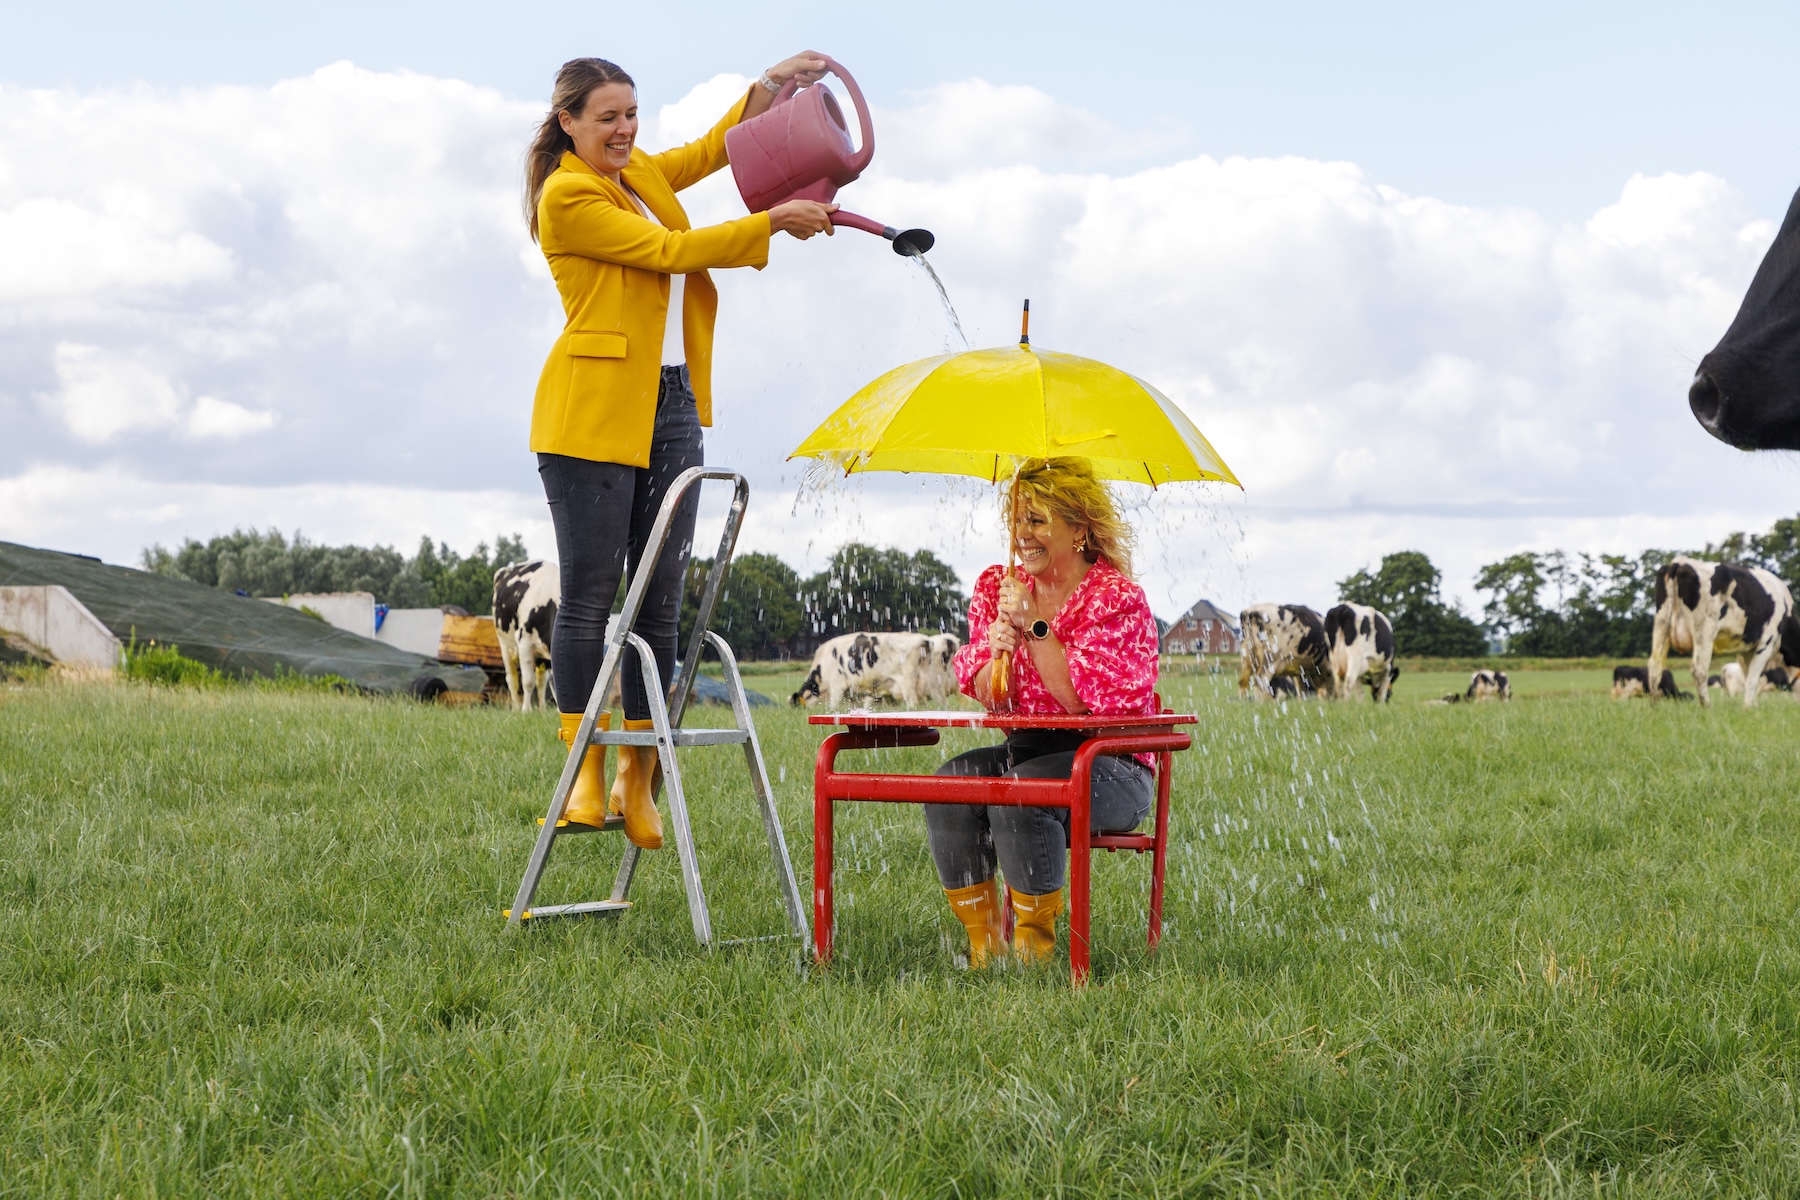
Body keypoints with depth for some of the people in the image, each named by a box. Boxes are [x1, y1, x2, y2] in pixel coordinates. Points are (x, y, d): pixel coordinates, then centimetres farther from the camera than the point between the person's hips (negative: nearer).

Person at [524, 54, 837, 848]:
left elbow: (709, 151, 30)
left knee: (660, 601, 4)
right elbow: (668, 251, -12)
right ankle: (586, 773, -1)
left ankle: (638, 781, 7)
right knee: (589, 595, -5)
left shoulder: (637, 176, 17)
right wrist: (772, 224, -9)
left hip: (670, 408, 8)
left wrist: (770, 86, 17)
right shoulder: (567, 195, -8)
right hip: (593, 414, -7)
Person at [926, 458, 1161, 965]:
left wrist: (1035, 626, -18)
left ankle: (1034, 947, -19)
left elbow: (1089, 702, -15)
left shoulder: (1117, 599, -8)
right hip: (1023, 749, 5)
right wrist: (996, 651, -14)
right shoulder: (997, 587, 9)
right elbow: (986, 699, 9)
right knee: (951, 782, -25)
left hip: (1112, 766, -5)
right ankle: (983, 943, -18)